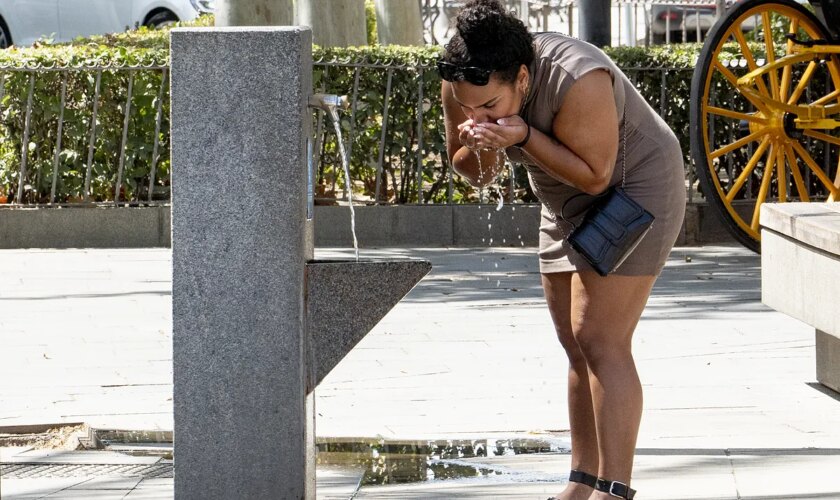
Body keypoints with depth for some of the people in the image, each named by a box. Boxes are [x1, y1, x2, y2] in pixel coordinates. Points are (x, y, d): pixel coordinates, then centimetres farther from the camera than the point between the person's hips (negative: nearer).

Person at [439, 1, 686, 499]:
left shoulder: (576, 80, -35)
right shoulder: (462, 85, -14)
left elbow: (594, 174, -28)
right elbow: (472, 172, -1)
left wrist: (524, 135, -37)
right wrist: (477, 150, -24)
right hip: (567, 204, 8)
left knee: (600, 341, -16)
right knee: (577, 346, 8)